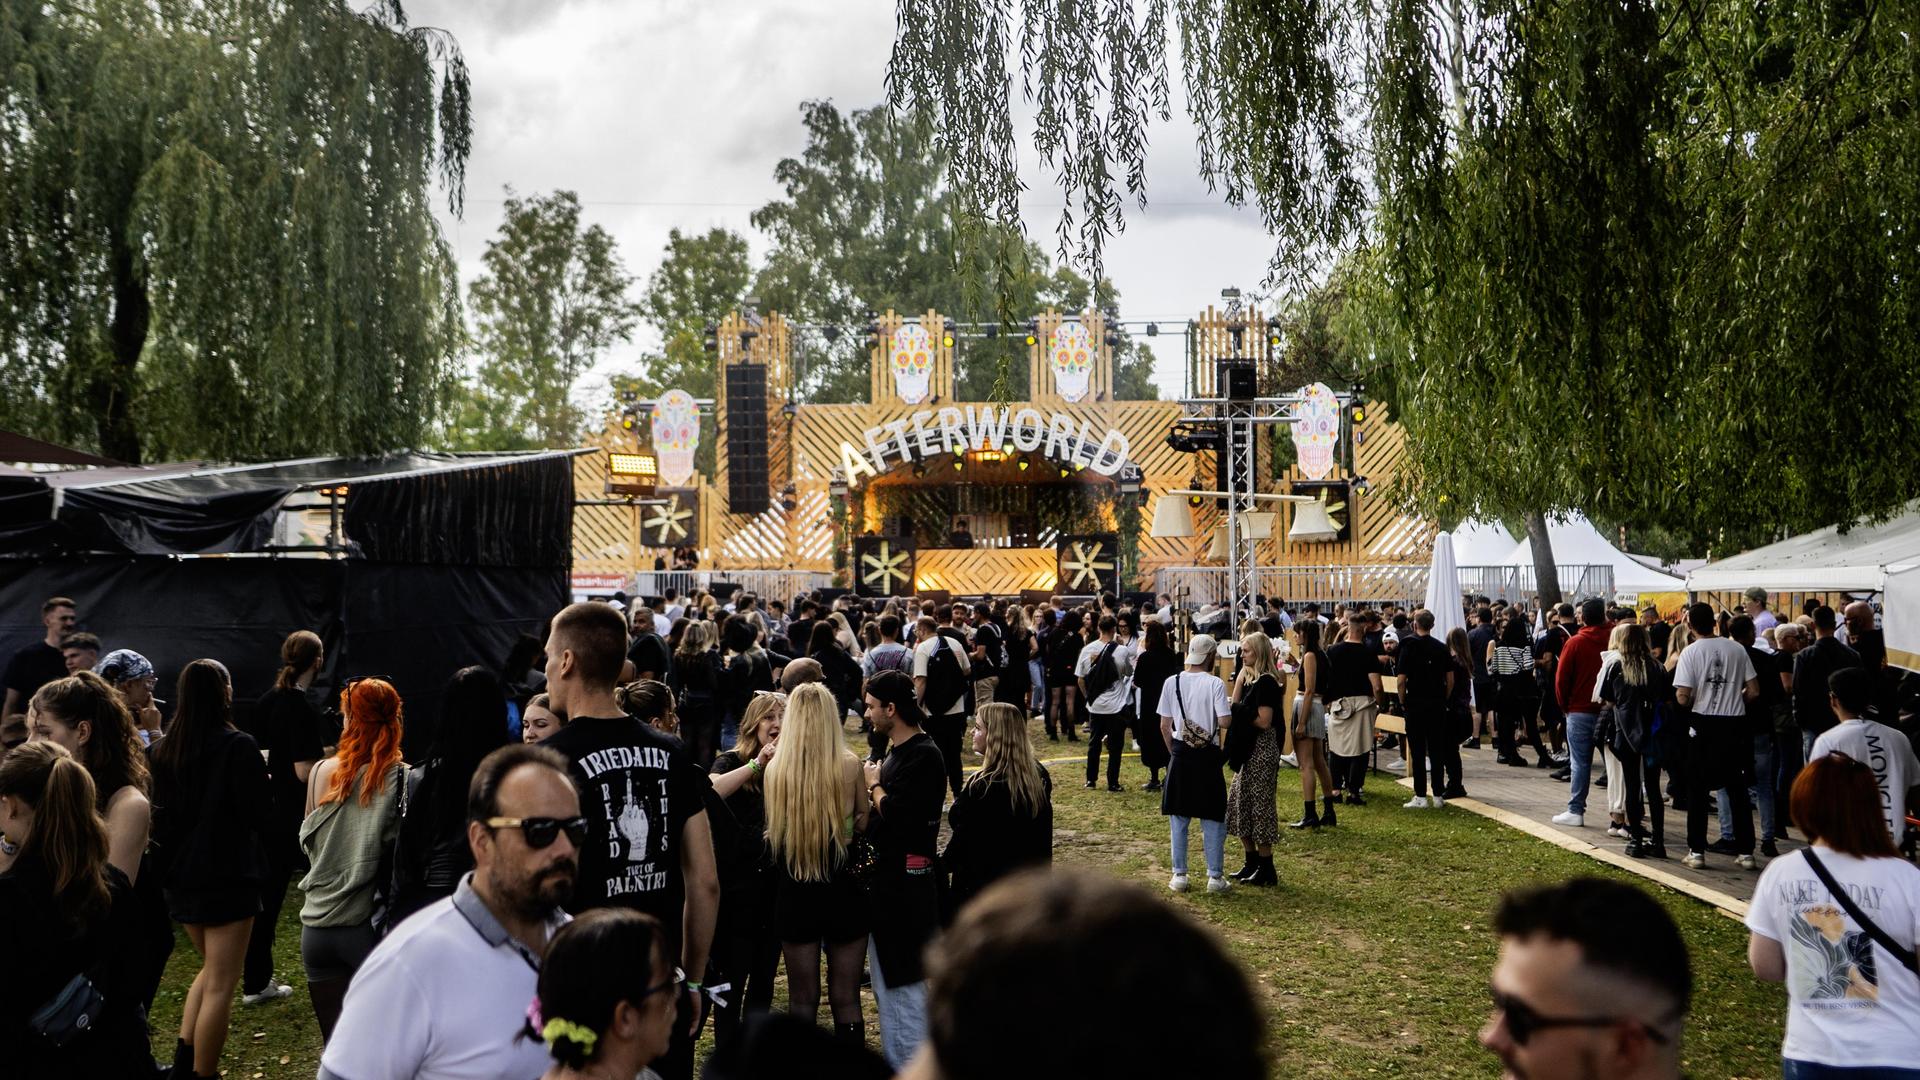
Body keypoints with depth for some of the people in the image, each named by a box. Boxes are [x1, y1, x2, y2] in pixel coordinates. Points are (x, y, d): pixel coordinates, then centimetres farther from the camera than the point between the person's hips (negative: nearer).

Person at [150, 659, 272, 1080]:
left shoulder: (165, 748, 4)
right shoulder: (239, 746, -16)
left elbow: (161, 811, 11)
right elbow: (258, 810, -15)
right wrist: (262, 774, 1)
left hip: (181, 875, 7)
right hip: (229, 875, -7)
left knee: (212, 968, 24)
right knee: (220, 984, 1)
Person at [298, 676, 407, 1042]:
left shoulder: (321, 773, 0)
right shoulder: (401, 778, -11)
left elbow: (307, 842, 13)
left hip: (317, 926, 3)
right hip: (367, 925, -3)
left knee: (334, 1045, 13)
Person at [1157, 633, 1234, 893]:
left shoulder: (1172, 682, 0)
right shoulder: (1214, 683, -10)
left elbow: (1164, 725, 2)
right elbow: (1224, 721, -17)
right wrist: (1233, 710, 5)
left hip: (1180, 754, 3)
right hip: (1207, 755, -2)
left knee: (1179, 816, 10)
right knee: (1212, 817, 8)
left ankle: (1179, 875, 14)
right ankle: (1215, 877, 11)